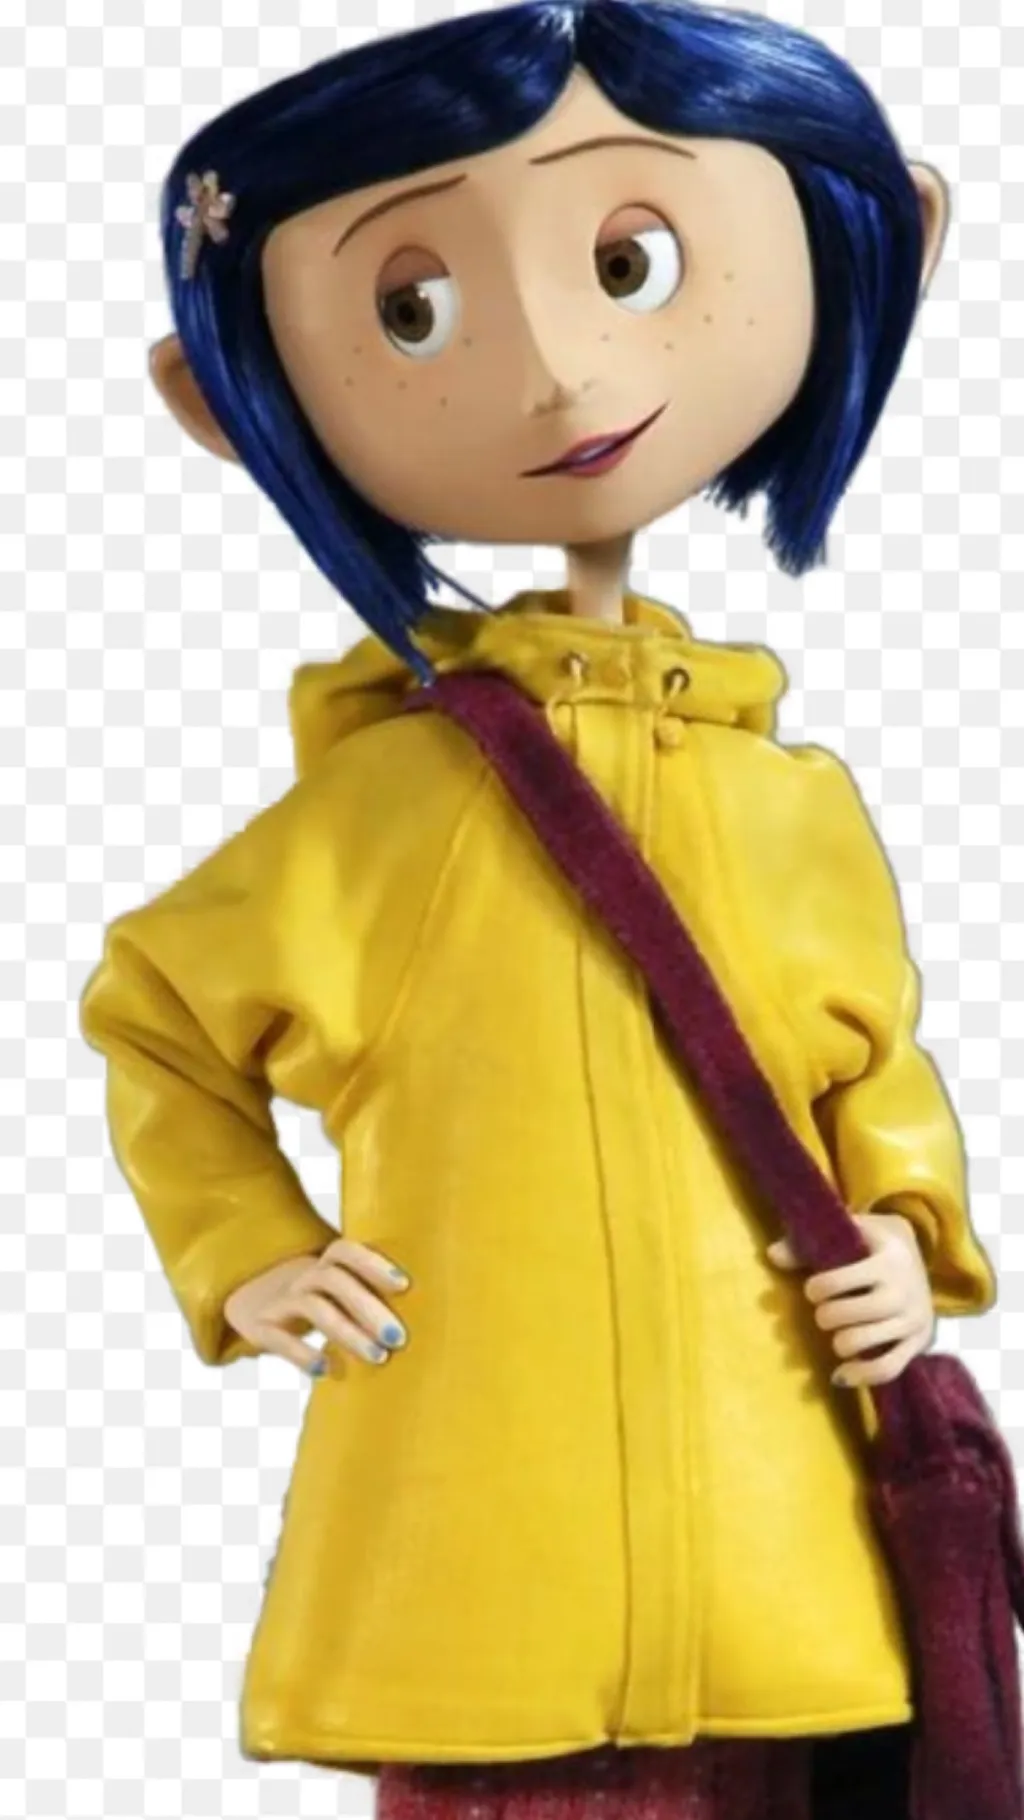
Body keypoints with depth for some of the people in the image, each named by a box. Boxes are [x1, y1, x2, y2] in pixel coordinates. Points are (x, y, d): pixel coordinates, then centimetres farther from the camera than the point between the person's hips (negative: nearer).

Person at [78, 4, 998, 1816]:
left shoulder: (798, 803, 3)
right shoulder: (379, 791, -3)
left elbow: (878, 1068, 17)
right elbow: (154, 1012, 12)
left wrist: (909, 1243, -1)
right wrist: (243, 1262, 3)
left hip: (751, 1545, 2)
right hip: (469, 1554, -2)